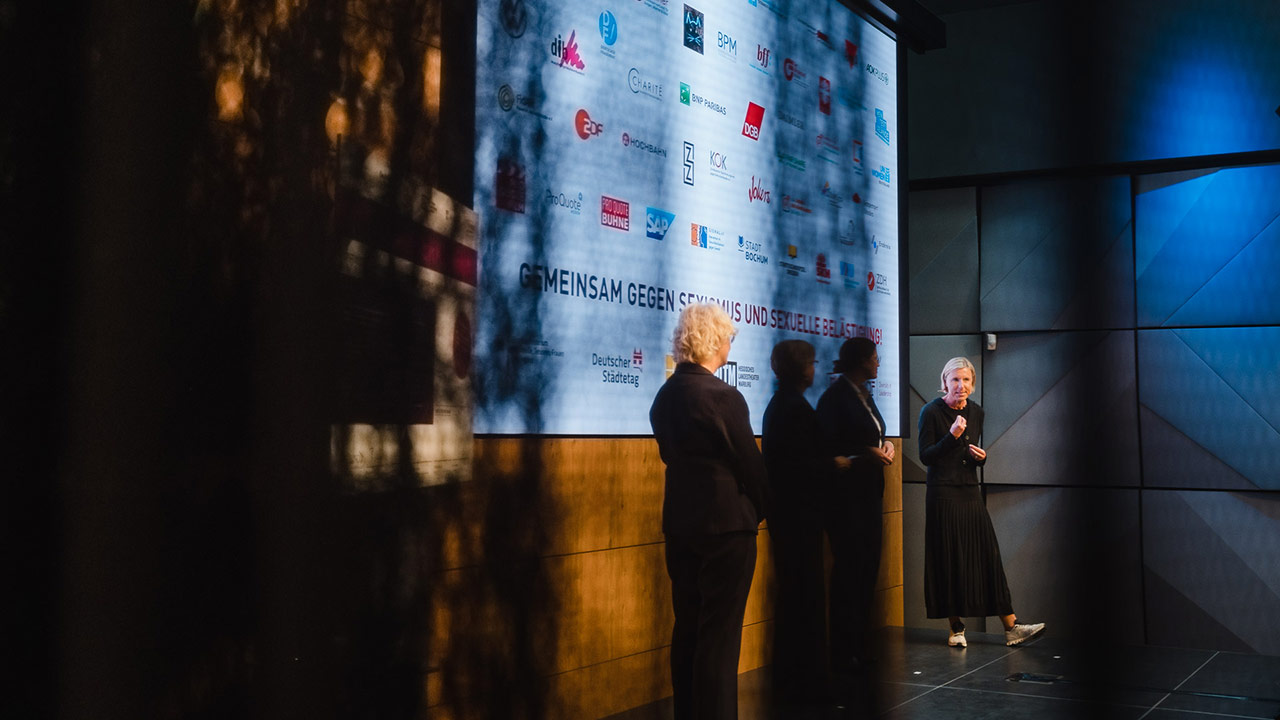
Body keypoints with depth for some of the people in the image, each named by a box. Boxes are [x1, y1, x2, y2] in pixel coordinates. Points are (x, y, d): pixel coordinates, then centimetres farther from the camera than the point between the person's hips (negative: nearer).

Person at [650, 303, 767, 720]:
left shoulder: (666, 395, 6)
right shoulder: (722, 396, -17)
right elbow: (749, 462, -12)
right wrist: (759, 509, 5)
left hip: (681, 523, 8)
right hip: (726, 524, -8)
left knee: (688, 628, 15)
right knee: (720, 634, -1)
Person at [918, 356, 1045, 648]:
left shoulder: (976, 412, 10)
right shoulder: (931, 412, -7)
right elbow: (925, 456, -9)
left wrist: (980, 457, -3)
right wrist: (951, 435, -21)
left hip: (970, 491, 5)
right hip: (943, 493, -5)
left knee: (988, 555, 1)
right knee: (949, 560, -1)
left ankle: (1012, 627, 2)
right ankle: (956, 628, 10)